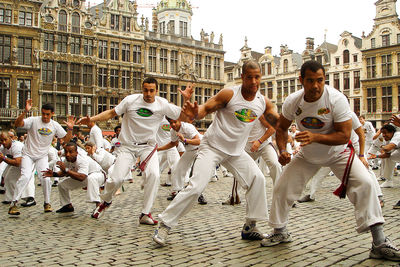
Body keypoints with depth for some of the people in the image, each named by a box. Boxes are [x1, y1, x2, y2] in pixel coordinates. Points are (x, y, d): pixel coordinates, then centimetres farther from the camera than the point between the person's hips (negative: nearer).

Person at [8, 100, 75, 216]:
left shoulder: (55, 125, -2)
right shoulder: (33, 121, -12)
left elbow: (66, 139, -1)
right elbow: (17, 124, -28)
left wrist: (70, 129, -19)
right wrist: (25, 112, -42)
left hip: (42, 156, 3)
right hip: (28, 154, -2)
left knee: (46, 179, -11)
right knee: (26, 176, -19)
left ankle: (47, 203, 10)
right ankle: (13, 204, -10)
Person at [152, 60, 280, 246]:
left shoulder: (264, 103, 0)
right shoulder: (229, 94, -16)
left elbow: (279, 123, 10)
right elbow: (205, 109, -15)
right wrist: (194, 114, -39)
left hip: (236, 152, 6)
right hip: (212, 147, -5)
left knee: (257, 179, -6)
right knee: (196, 187, -14)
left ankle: (249, 227, 8)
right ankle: (164, 225, -2)